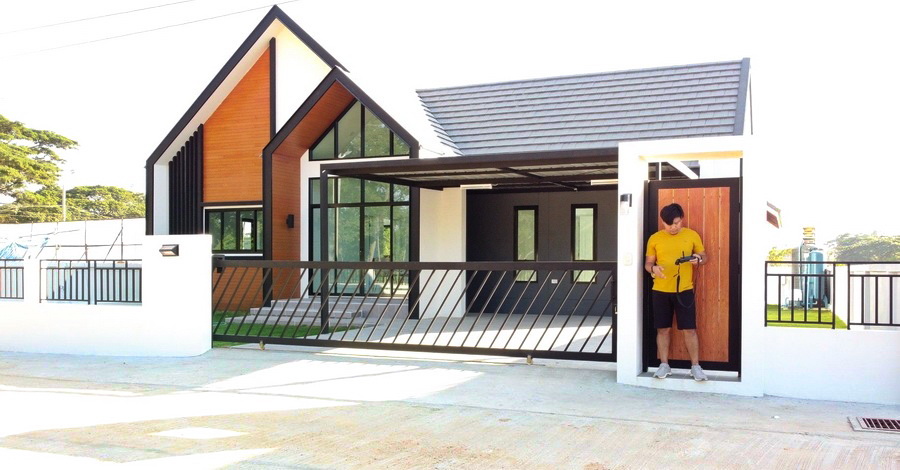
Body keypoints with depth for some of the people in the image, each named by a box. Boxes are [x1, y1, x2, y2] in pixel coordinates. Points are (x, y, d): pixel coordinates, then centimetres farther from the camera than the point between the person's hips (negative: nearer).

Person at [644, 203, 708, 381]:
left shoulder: (692, 235, 1)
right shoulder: (654, 238, 2)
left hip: (685, 290, -1)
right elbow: (648, 263, 8)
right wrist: (653, 269, -16)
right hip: (660, 291, 1)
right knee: (663, 329, 6)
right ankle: (664, 365, 17)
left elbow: (704, 257, 10)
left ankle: (695, 366, 11)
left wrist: (698, 259, -14)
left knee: (689, 329, 1)